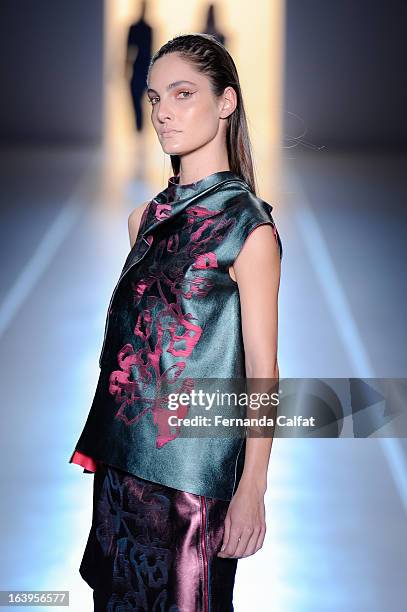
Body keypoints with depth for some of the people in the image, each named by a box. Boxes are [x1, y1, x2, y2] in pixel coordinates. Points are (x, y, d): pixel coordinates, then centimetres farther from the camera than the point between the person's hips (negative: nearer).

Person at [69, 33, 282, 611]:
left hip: (193, 464, -6)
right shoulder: (147, 217, 9)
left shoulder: (247, 223, -10)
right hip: (125, 453, 7)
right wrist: (105, 444, 12)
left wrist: (252, 489, -15)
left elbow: (262, 366, -11)